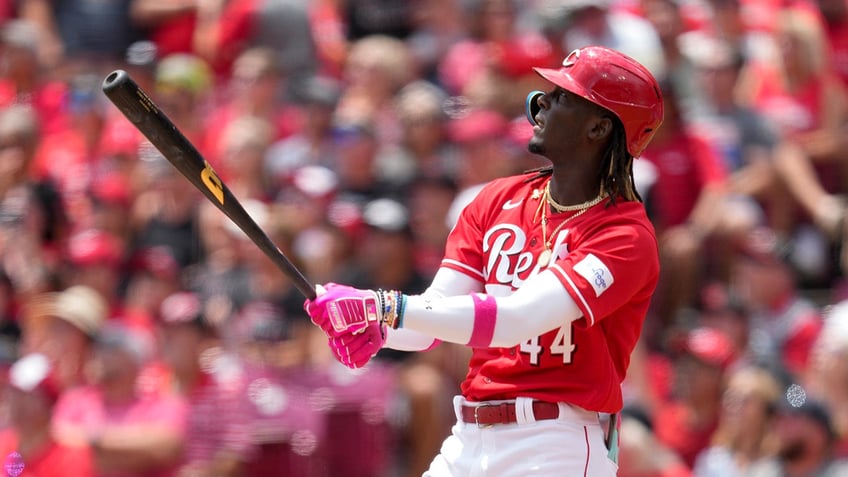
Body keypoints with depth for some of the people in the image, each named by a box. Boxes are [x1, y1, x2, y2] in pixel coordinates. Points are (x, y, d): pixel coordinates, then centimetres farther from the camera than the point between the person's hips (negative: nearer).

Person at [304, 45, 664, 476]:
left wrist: (387, 308, -28)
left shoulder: (627, 236, -11)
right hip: (468, 441, 6)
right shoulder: (498, 199, 12)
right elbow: (433, 318, 4)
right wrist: (371, 324, -18)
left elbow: (515, 320, -23)